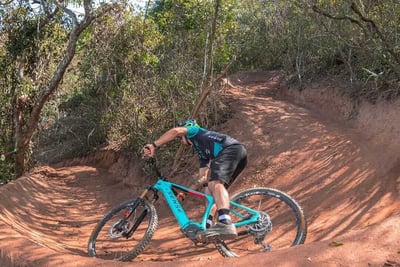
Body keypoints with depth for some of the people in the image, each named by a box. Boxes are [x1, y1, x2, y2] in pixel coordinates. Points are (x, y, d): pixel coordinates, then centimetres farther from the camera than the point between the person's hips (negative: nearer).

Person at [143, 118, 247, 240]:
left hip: (232, 148, -9)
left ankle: (226, 224, -47)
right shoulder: (202, 151, 39)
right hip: (239, 155, 9)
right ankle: (208, 225, 5)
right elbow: (204, 177, 35)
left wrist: (154, 145, -1)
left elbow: (175, 131, -2)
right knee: (211, 187, 15)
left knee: (215, 183, -27)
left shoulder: (194, 131, 20)